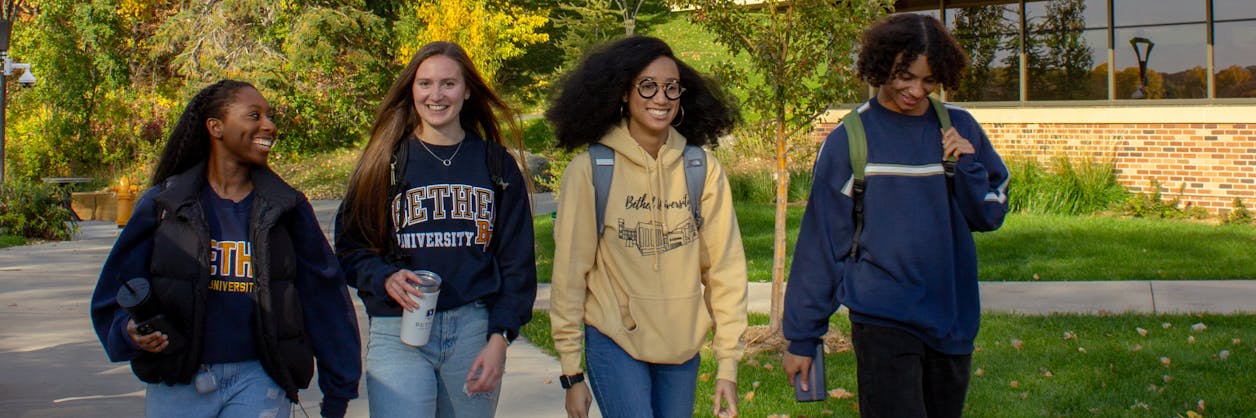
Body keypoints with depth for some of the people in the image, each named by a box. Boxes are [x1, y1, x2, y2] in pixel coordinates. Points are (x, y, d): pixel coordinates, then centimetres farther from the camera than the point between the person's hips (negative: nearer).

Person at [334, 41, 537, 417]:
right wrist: (384, 278, -15)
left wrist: (500, 337, -3)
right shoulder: (386, 163, 6)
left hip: (475, 330, 1)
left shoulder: (496, 165, 8)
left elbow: (517, 260, 7)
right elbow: (350, 246, 6)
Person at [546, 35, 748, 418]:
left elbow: (725, 268, 1)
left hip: (684, 345, 3)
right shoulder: (589, 170, -8)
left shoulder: (702, 170, -2)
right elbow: (569, 274, -4)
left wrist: (727, 363, -1)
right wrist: (571, 373, -3)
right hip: (615, 343, -3)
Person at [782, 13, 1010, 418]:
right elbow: (821, 241, -2)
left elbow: (989, 215, 11)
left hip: (953, 319, 4)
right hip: (883, 323, -4)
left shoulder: (959, 128, 5)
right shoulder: (849, 139, -4)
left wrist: (966, 166, -8)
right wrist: (803, 336, -1)